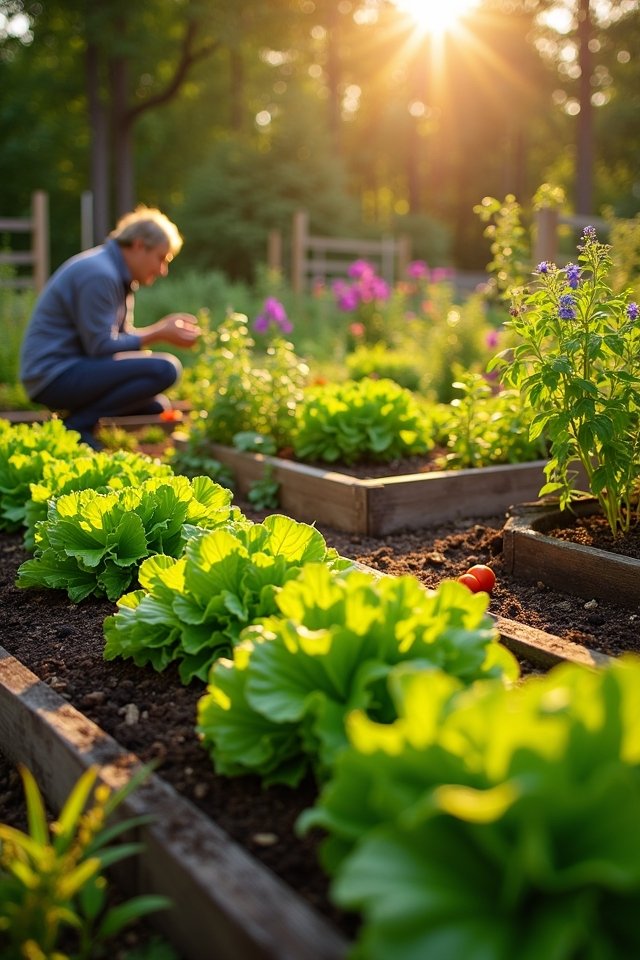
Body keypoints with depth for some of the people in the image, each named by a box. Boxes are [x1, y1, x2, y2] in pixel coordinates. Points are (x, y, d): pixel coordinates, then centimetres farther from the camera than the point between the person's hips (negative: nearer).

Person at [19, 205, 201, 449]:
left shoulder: (117, 273, 14)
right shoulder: (98, 274, -17)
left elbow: (119, 336, 15)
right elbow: (102, 347, -19)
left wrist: (164, 326, 6)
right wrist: (159, 334, -14)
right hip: (54, 376, -11)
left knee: (157, 406, 16)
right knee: (164, 369, -23)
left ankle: (77, 422, 8)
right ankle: (76, 425, -17)